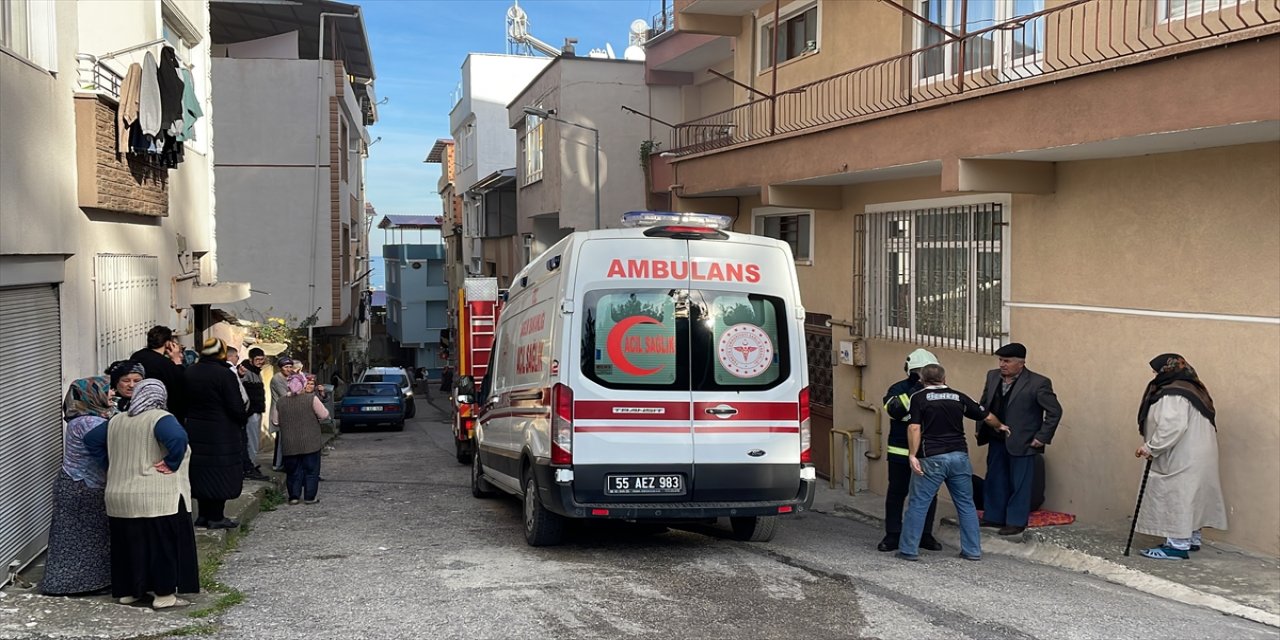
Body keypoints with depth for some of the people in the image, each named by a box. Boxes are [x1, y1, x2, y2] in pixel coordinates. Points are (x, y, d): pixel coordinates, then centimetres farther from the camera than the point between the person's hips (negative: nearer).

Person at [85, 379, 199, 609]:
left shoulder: (116, 421, 10)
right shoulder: (160, 419, -12)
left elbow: (91, 440, 17)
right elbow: (178, 438, -30)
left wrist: (114, 465, 14)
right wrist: (172, 463, -17)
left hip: (119, 499, 6)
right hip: (158, 499, -6)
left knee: (129, 543, 16)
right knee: (163, 544, 2)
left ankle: (128, 591, 24)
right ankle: (164, 595, 3)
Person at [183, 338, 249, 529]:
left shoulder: (189, 373, 4)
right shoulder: (225, 375, -16)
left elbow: (184, 402, 9)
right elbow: (237, 408, -16)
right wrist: (244, 419, 2)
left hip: (195, 432, 7)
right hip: (221, 434, -7)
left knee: (201, 471, 15)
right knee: (221, 473, 2)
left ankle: (204, 514, 20)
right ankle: (216, 517, 6)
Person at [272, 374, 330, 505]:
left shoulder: (281, 402, 1)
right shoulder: (311, 399, -10)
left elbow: (275, 421, 8)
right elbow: (324, 415, -8)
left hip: (289, 445, 3)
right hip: (310, 443, -3)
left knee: (293, 471, 12)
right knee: (311, 470, 7)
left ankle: (294, 496, 13)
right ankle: (310, 497, 8)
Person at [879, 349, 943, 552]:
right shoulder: (899, 389, -3)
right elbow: (894, 409, -23)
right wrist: (915, 390, -28)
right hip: (900, 453, -3)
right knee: (897, 492, 3)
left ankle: (925, 534, 19)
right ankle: (893, 535, 12)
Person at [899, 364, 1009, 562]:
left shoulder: (919, 397, 1)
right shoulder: (959, 397, 12)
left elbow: (914, 428, -12)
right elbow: (987, 417, 21)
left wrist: (912, 455, -9)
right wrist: (999, 427, 41)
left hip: (932, 458, -3)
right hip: (959, 456, 4)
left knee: (918, 504, 3)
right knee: (966, 504, 14)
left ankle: (909, 550, 4)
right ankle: (973, 550, 17)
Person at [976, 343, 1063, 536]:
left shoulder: (1038, 383, -15)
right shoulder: (992, 376, 3)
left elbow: (1055, 411, -10)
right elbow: (984, 404, 16)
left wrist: (1042, 437, -11)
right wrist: (980, 429, 11)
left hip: (1022, 443, -6)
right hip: (996, 440, 6)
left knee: (1019, 484, 3)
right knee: (994, 480, 14)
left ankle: (1016, 522, 15)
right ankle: (994, 517, 27)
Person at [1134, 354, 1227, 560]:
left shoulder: (1173, 395, -19)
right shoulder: (1191, 390, 17)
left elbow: (1172, 427, -27)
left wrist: (1151, 448, -20)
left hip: (1183, 461, -11)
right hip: (1196, 457, 11)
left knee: (1177, 499, -7)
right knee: (1189, 498, 17)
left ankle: (1178, 546, -6)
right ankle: (1192, 539, 26)